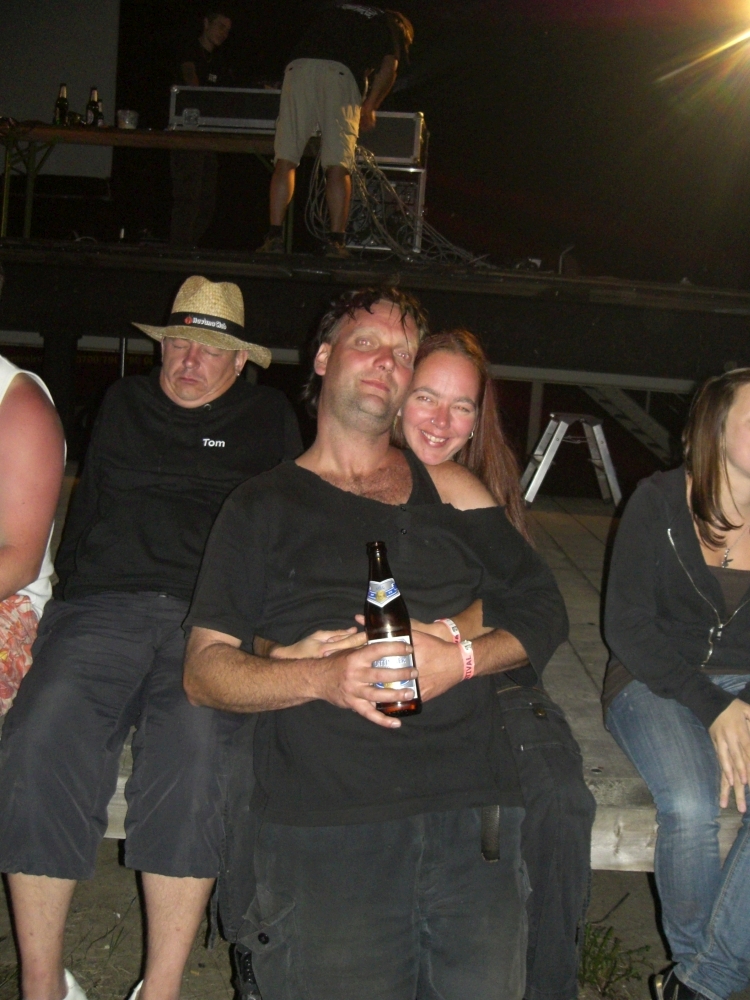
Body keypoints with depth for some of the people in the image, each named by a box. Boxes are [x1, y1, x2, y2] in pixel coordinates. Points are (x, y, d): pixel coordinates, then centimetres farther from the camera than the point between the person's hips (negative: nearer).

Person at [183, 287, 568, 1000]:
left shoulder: (449, 491, 18)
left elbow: (543, 610, 17)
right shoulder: (265, 505, 12)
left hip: (472, 815, 2)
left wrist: (463, 659, -3)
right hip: (322, 832, -2)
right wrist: (323, 678, -13)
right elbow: (203, 670, 5)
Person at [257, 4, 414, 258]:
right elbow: (388, 68, 8)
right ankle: (336, 242, -6)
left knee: (285, 160, 3)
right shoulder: (390, 26, 23)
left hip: (299, 66, 3)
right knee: (338, 167, -2)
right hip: (342, 74, -3)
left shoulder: (332, 9, 36)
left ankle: (274, 237, -3)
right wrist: (369, 108, 21)